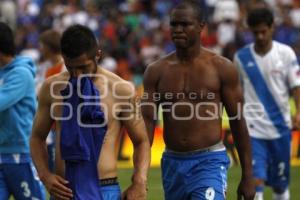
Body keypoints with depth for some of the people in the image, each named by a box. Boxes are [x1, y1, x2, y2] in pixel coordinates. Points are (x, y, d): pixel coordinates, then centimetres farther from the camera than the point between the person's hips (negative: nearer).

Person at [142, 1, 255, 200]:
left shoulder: (222, 68, -3)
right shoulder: (156, 71, 3)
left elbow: (238, 122, 1)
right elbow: (147, 123, 1)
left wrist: (247, 176, 0)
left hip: (210, 162, -4)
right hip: (172, 163, 4)